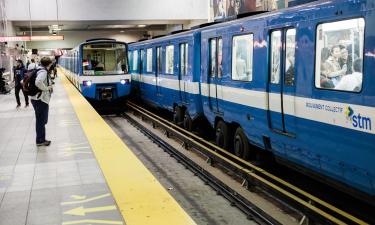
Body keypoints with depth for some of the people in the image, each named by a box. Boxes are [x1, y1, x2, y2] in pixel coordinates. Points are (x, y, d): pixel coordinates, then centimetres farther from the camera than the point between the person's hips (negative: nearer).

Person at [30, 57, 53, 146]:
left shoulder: (39, 70, 12)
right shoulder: (43, 71, -17)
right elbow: (38, 82, -35)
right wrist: (46, 88, -20)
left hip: (39, 99, 10)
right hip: (41, 100, -10)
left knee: (41, 120, 18)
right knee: (41, 121, 1)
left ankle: (41, 139, 28)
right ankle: (40, 141, 11)